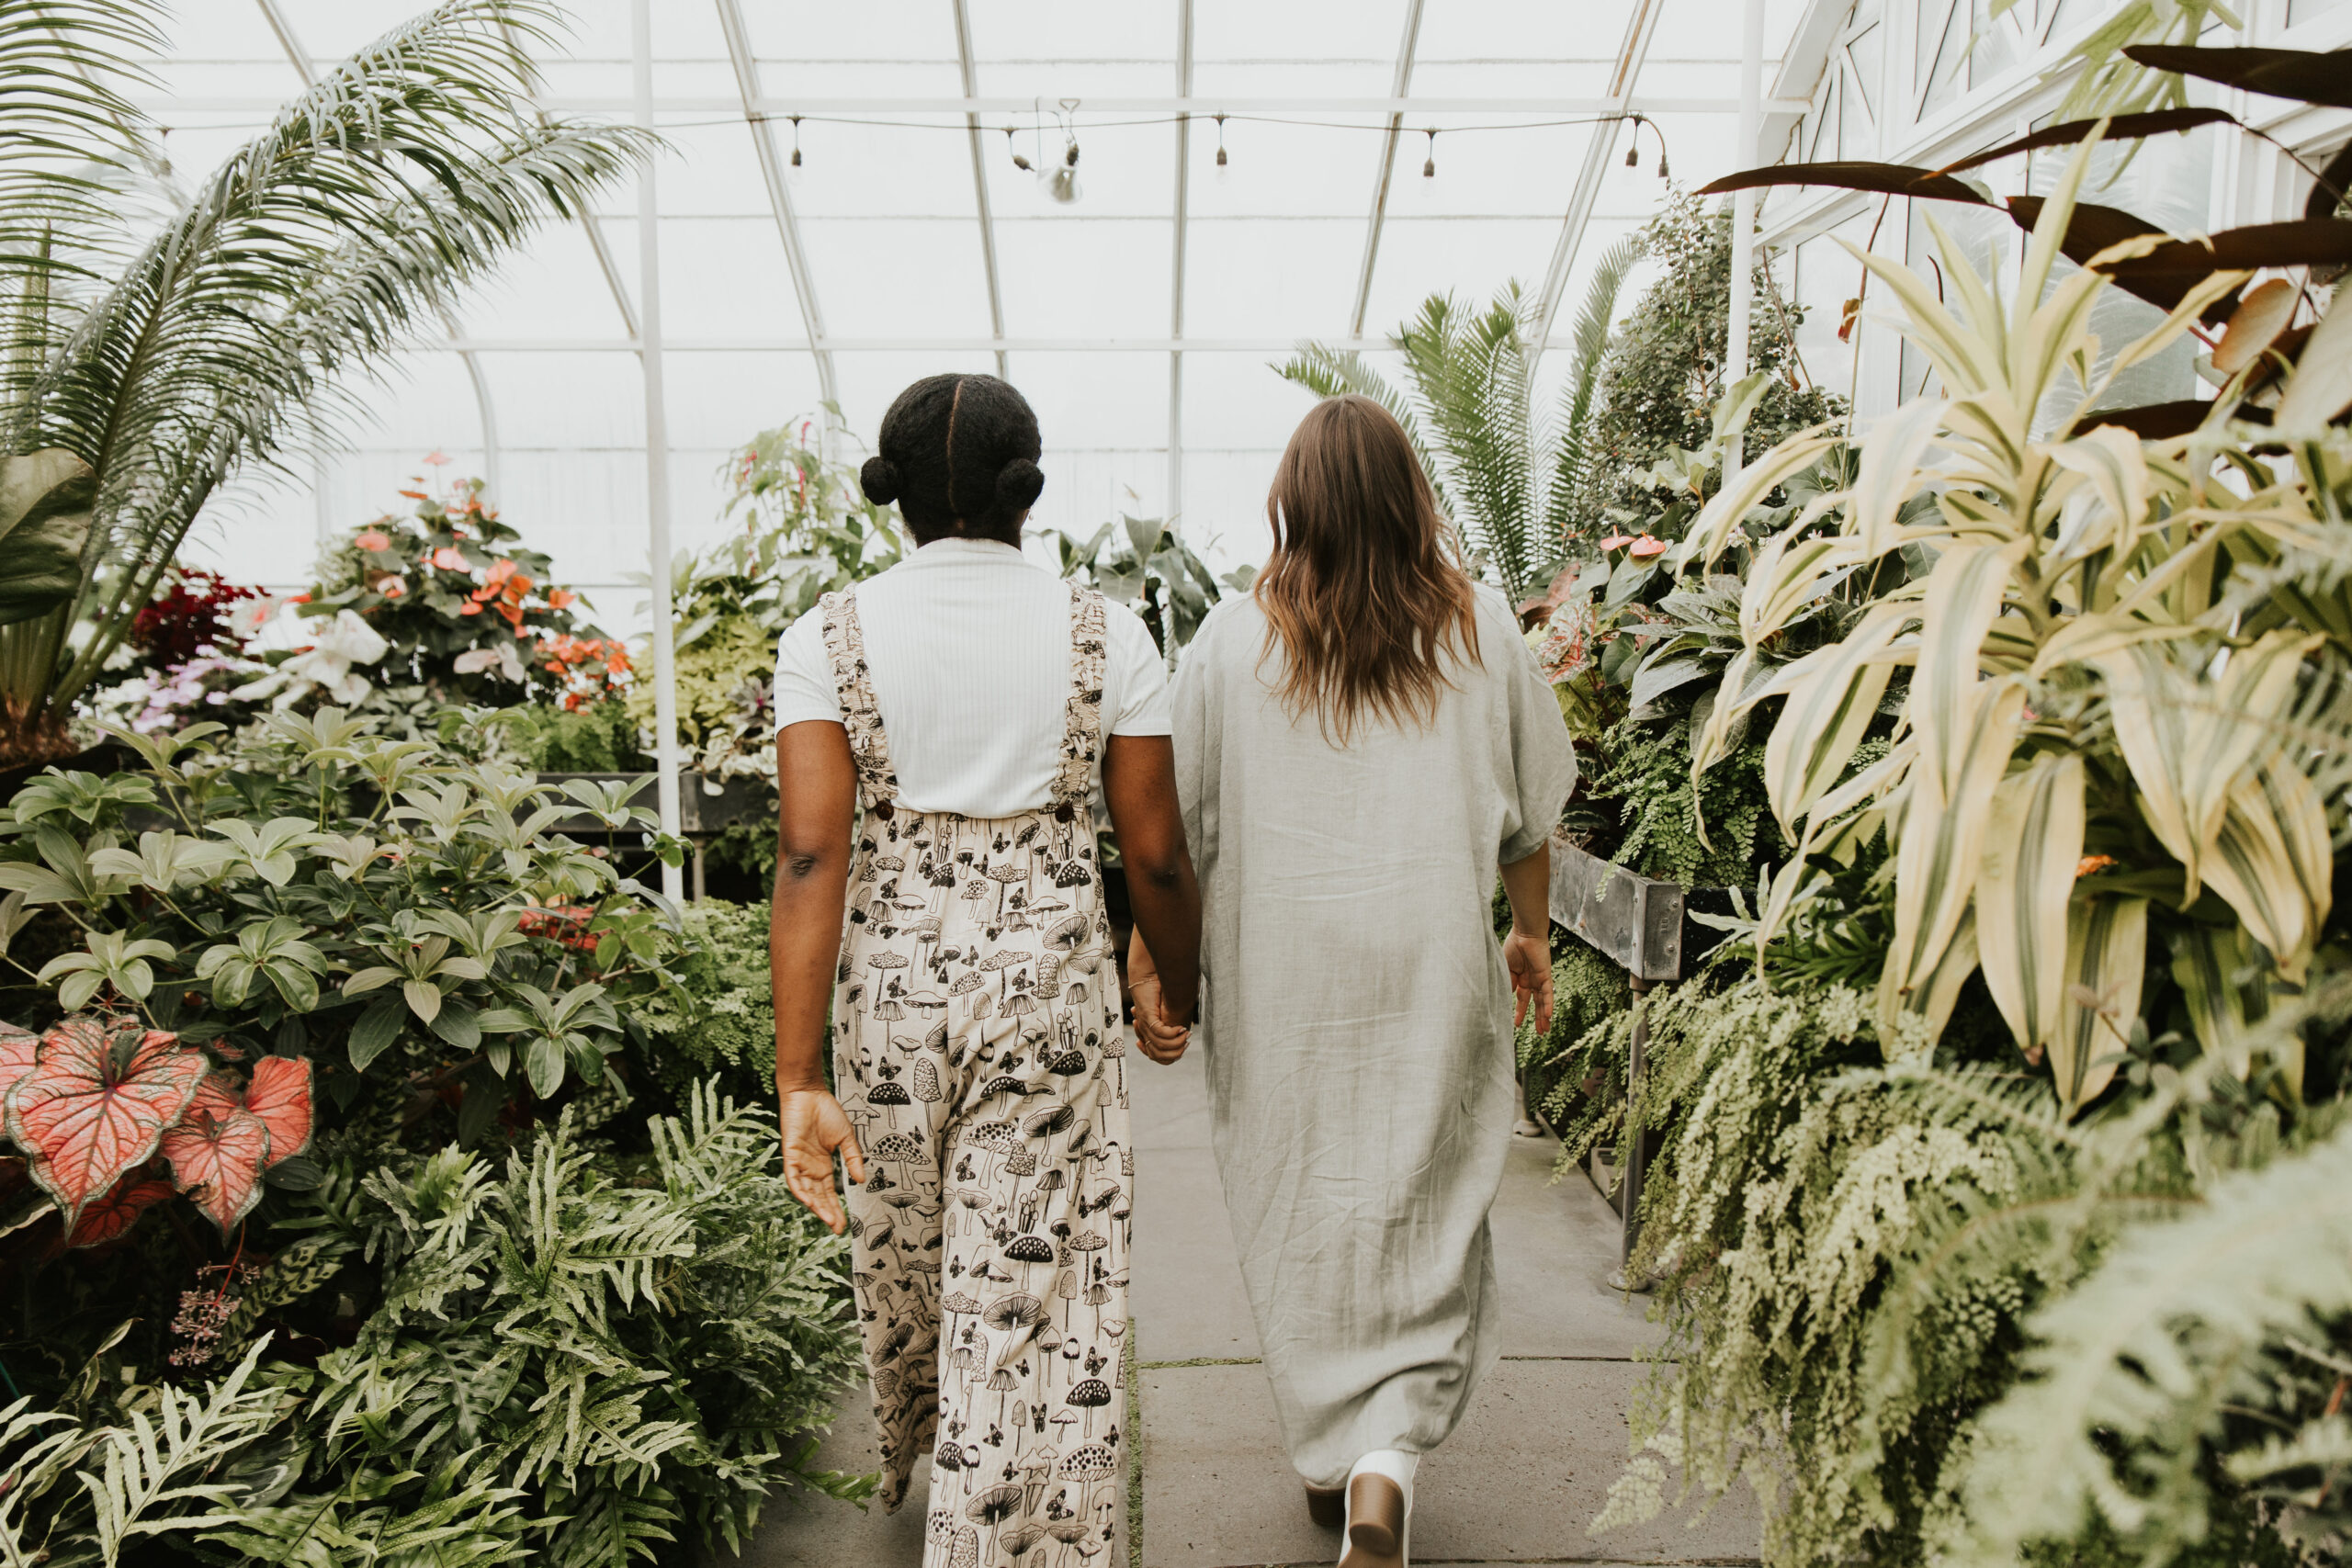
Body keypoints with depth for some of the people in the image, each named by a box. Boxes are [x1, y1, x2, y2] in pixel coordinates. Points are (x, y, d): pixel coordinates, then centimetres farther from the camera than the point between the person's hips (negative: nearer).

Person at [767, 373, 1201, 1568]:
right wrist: (1179, 992, 14)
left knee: (898, 1249, 27)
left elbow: (811, 856, -15)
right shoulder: (1103, 634, -6)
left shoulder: (832, 636, -6)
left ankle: (904, 1460, 56)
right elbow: (1156, 855, -4)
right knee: (1016, 1289, 9)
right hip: (1052, 995, -2)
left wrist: (800, 1081, -14)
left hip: (886, 989, 3)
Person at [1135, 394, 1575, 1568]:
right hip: (1436, 978, 1)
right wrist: (1531, 935, 21)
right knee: (1426, 1218, 12)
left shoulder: (1231, 642, -5)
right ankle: (1387, 1461, -4)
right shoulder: (1480, 632, -1)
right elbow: (1531, 809, 7)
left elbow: (1177, 831, -4)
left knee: (1296, 1218, 16)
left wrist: (1160, 973, 6)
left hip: (1282, 983, 0)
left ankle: (1327, 1458, 31)